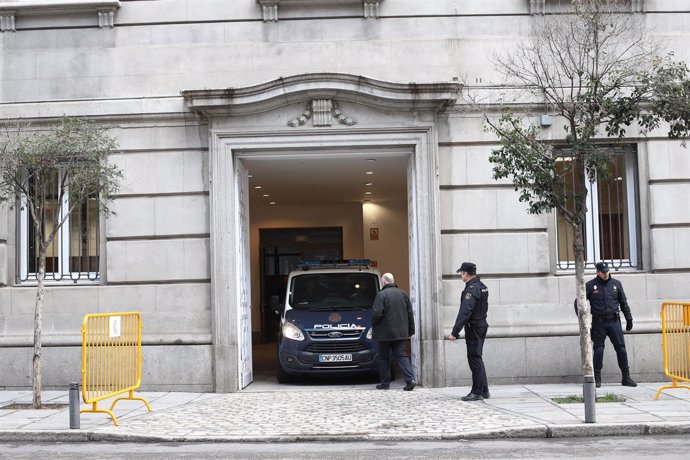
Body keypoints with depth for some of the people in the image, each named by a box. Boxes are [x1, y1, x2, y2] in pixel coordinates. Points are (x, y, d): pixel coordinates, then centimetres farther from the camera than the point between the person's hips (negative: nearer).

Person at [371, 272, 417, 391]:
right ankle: (410, 379, -11)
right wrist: (410, 330, 16)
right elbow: (410, 313, 10)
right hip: (401, 332, 5)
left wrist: (374, 325, 2)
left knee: (384, 358, 8)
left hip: (385, 333, -4)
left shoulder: (381, 295, -12)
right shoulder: (403, 293, 7)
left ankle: (385, 383, 14)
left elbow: (376, 313, -18)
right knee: (402, 356, 5)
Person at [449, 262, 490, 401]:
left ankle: (477, 392, -1)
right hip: (482, 326, 10)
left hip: (473, 328, -9)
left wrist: (454, 332, -25)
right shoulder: (482, 286, 11)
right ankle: (484, 390, 20)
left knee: (474, 359, -4)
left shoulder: (471, 290, -19)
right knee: (477, 359, 16)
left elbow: (464, 313, -25)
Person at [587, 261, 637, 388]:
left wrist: (629, 319, 12)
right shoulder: (590, 286, 0)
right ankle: (597, 379, 7)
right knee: (598, 350, -1)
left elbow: (623, 302, 14)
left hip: (614, 321, 2)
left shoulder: (616, 284, 8)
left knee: (621, 348, -1)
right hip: (598, 323, -2)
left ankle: (626, 378, 8)